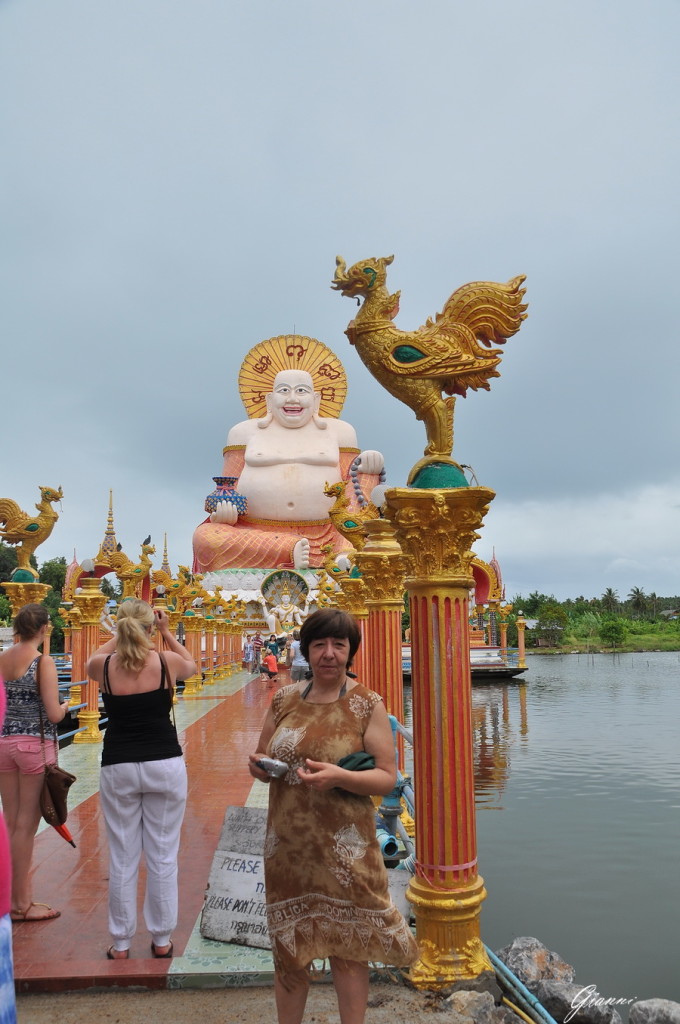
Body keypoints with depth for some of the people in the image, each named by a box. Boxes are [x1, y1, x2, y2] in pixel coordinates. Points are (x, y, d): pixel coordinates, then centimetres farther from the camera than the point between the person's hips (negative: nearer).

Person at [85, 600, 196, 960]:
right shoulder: (167, 662, -9)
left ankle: (120, 944, 22)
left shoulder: (105, 666, -6)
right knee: (163, 855, 10)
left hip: (118, 768, 1)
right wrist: (167, 633, 15)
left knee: (122, 858, 12)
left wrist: (120, 637, 19)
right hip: (165, 765, -1)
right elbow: (192, 666, 16)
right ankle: (161, 940, 21)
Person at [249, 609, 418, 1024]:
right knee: (288, 944, 15)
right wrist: (259, 766, -9)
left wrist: (339, 776, -25)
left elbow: (387, 777, -8)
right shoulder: (285, 699, 3)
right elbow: (262, 758, 14)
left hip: (343, 848, -3)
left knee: (346, 945, 9)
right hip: (288, 845, 4)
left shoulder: (367, 705, -6)